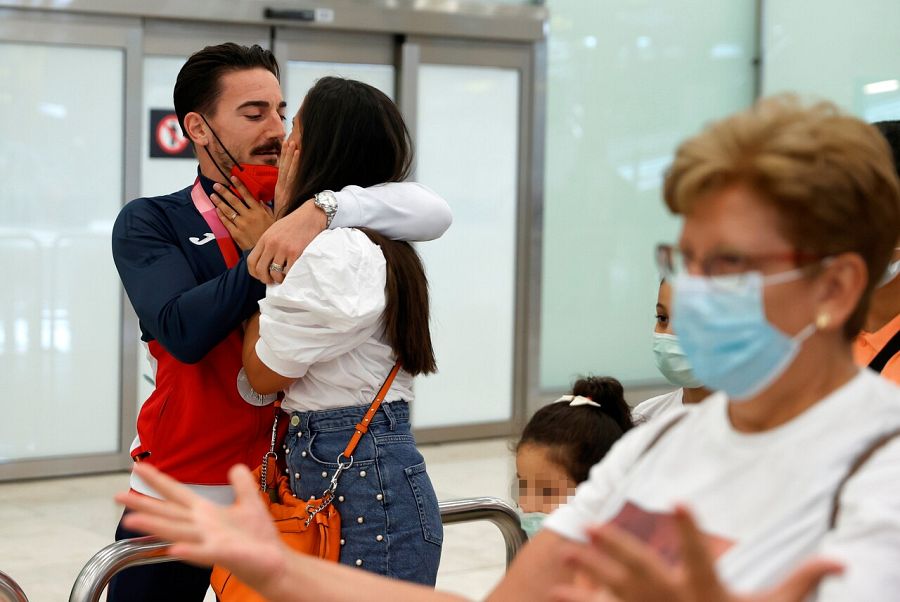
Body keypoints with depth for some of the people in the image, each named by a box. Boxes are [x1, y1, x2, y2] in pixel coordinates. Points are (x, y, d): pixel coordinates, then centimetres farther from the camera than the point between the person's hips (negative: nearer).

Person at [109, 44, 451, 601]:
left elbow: (434, 213, -12)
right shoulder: (150, 223, -3)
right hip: (179, 492, -1)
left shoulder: (302, 215, 1)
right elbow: (184, 331, -19)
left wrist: (322, 208, -25)